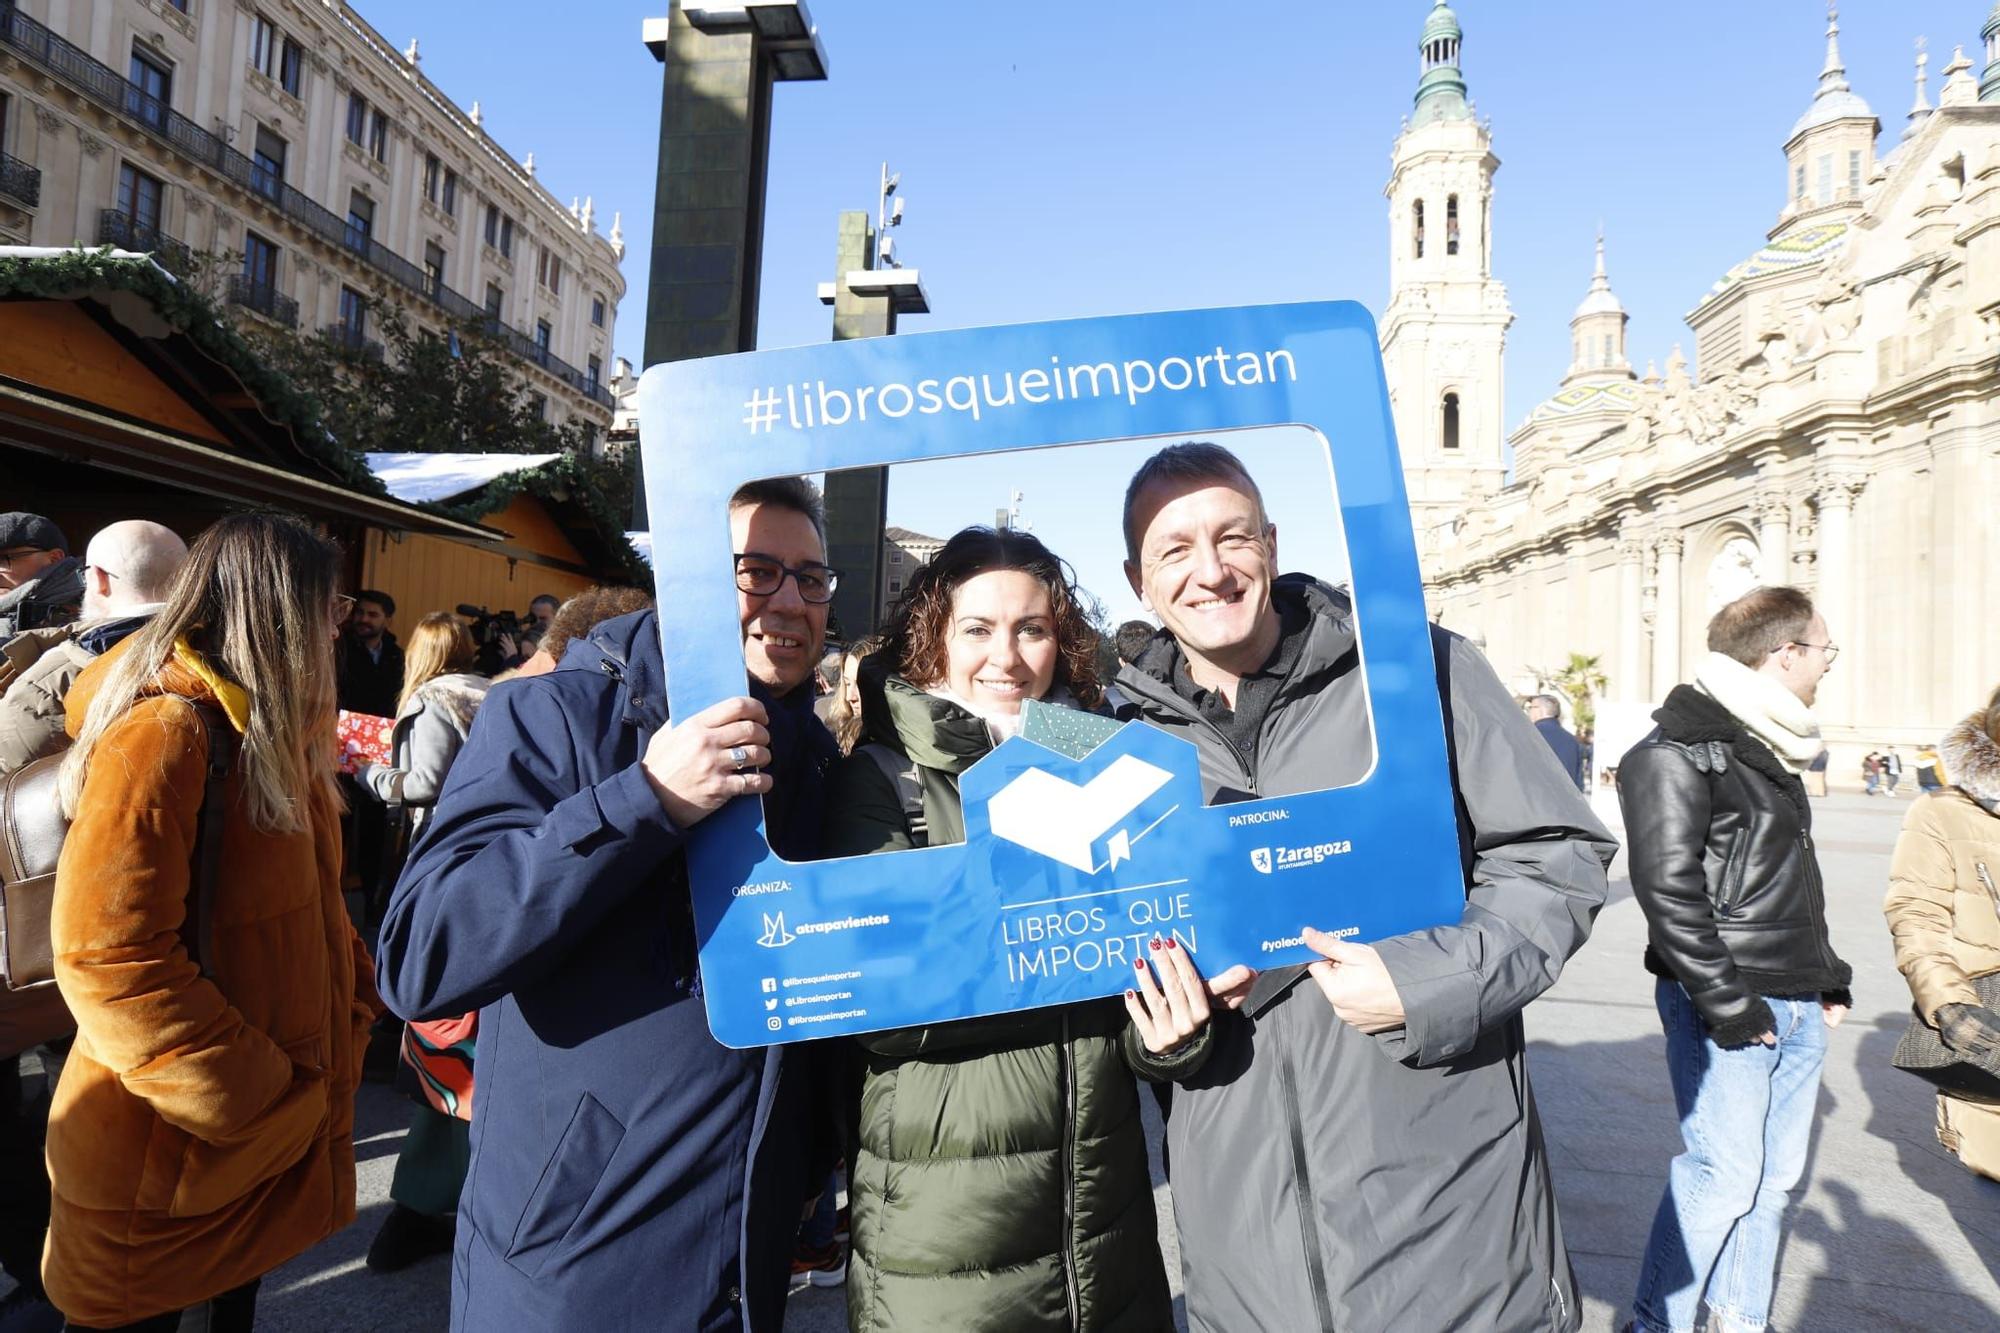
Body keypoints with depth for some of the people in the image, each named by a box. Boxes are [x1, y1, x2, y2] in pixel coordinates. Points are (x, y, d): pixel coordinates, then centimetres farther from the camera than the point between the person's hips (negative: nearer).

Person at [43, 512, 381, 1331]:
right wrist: (258, 1107, -21)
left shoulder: (271, 736, 9)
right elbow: (110, 959, -27)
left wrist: (351, 1015, 3)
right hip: (169, 1155, -8)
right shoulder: (163, 736, -22)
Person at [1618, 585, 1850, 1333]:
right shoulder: (1677, 753, -14)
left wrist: (1828, 977, 16)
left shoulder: (1772, 750, 15)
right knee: (1722, 1175, -4)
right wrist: (1726, 1005, -19)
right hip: (1726, 1005, -9)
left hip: (1798, 1005, 9)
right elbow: (1668, 889, -20)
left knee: (1776, 1176, 15)